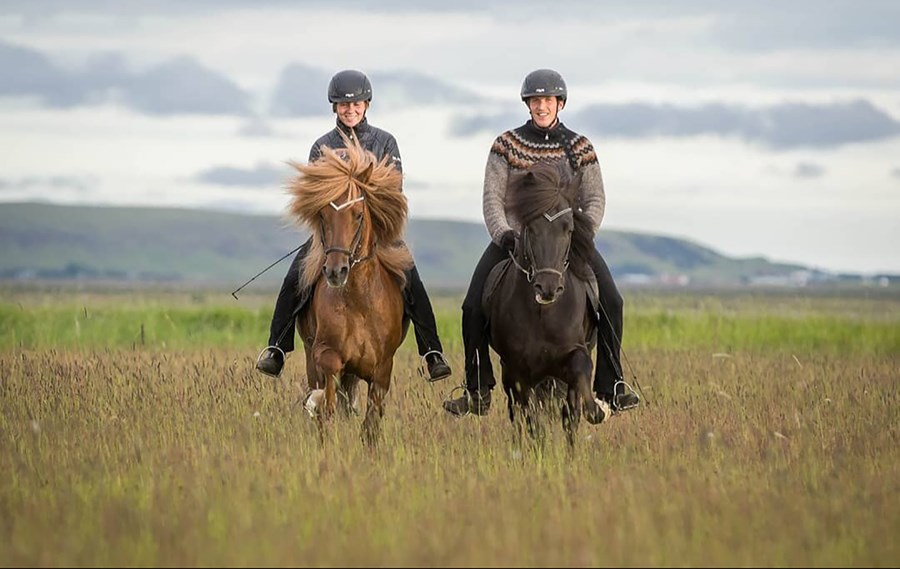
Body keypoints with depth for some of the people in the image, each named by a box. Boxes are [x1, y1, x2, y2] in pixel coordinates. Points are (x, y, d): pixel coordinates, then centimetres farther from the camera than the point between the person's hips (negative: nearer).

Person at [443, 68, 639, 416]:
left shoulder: (579, 147, 6)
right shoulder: (507, 145, 3)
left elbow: (595, 200, 5)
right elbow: (492, 198, -1)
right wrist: (503, 234, -17)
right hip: (514, 238, 0)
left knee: (611, 302, -18)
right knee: (473, 308, -14)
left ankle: (610, 387, -8)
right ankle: (478, 393, -1)